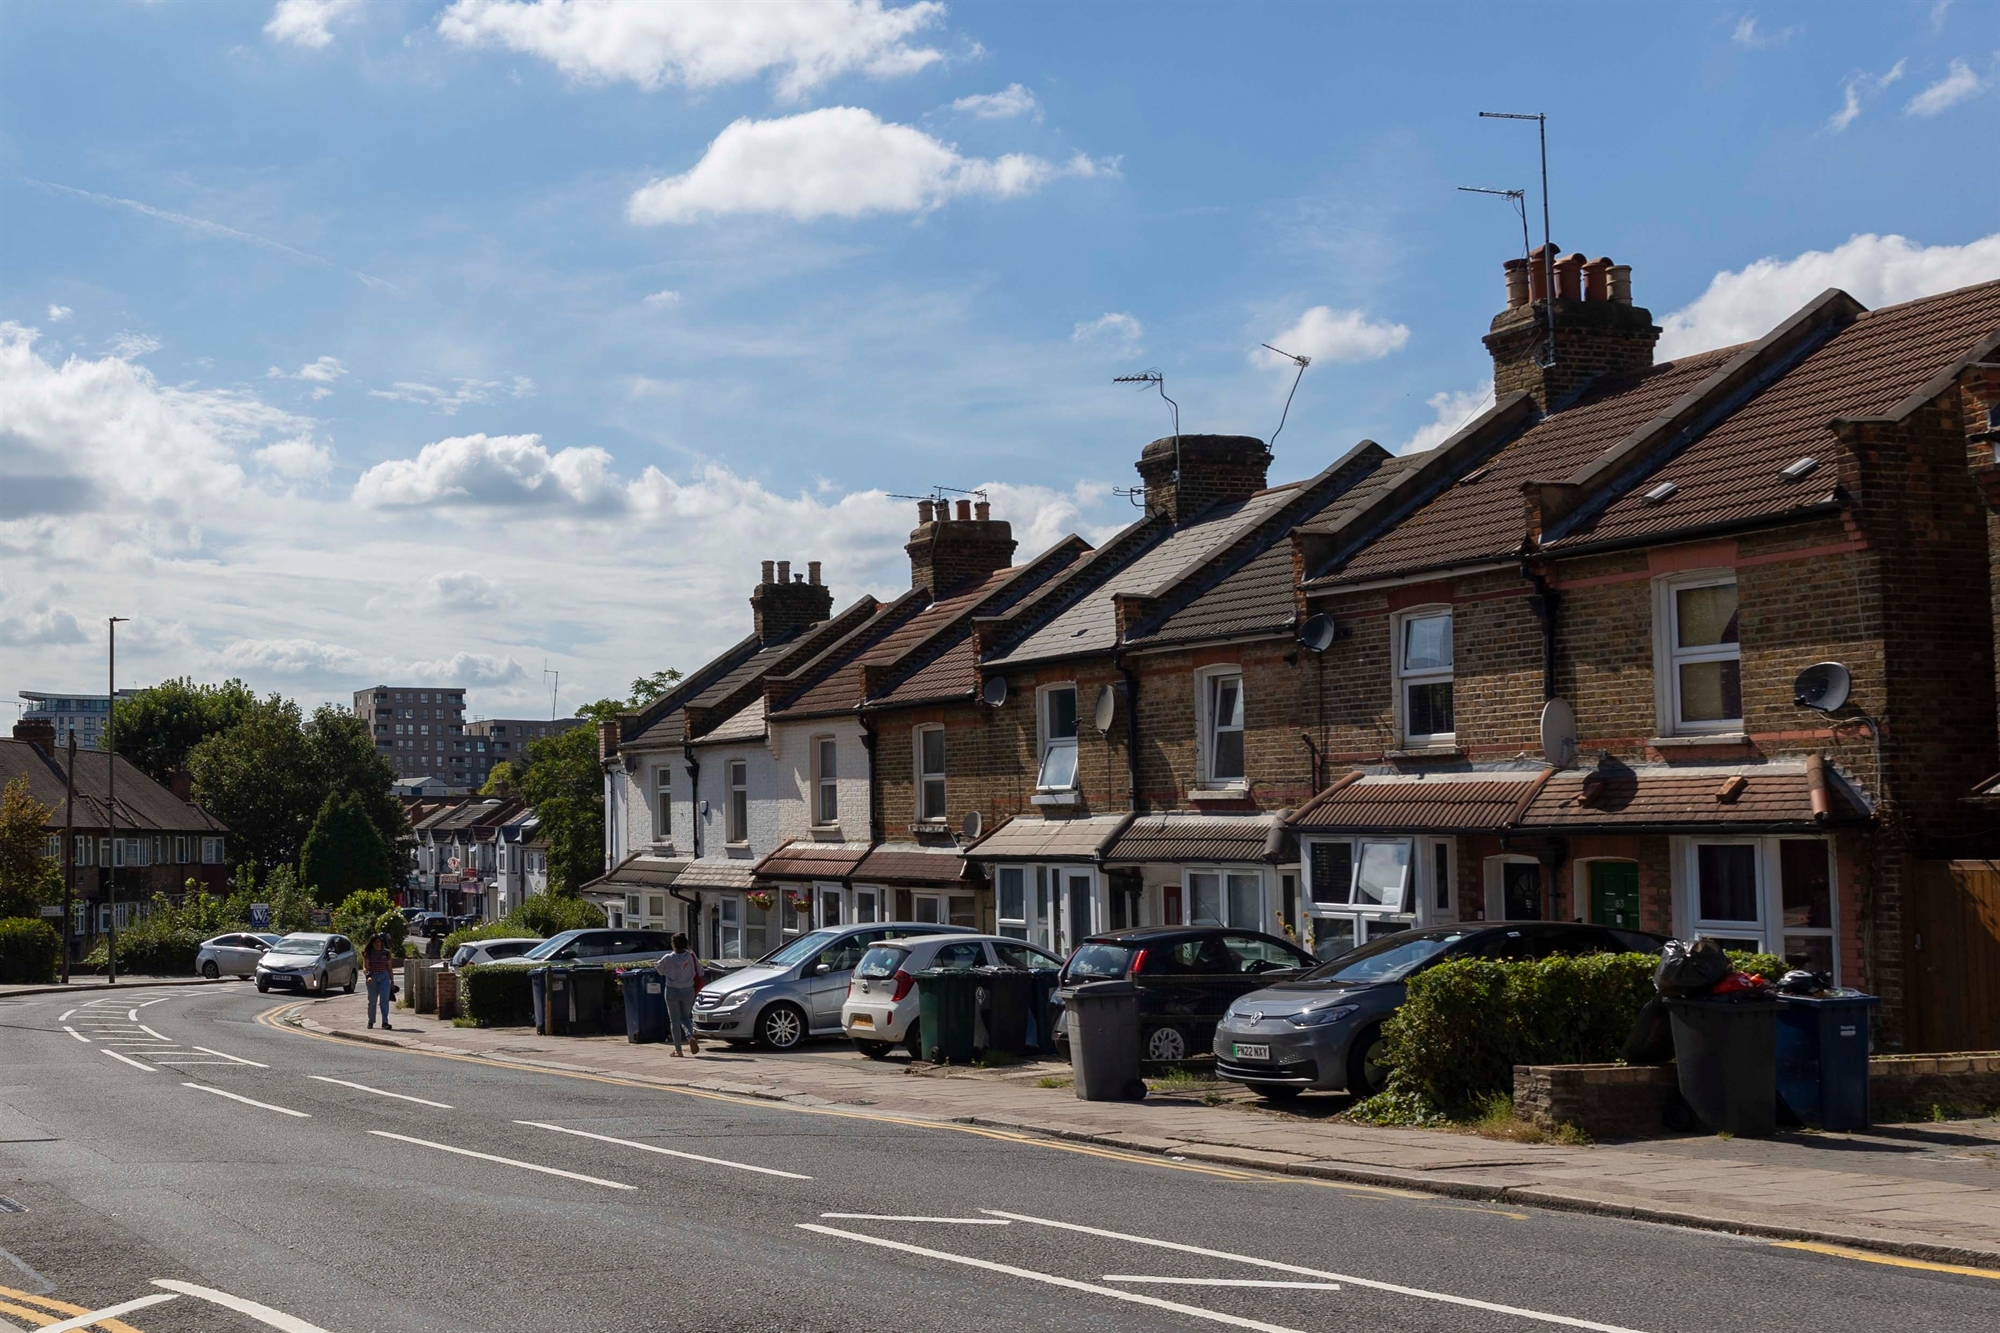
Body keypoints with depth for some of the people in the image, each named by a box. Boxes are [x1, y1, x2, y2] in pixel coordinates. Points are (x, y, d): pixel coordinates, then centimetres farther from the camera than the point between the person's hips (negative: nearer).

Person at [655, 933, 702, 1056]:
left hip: (672, 991, -2)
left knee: (674, 1020, 6)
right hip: (688, 990, 2)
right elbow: (700, 971, 3)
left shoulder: (668, 959, -11)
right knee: (685, 1017, 18)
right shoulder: (691, 957, -7)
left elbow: (658, 969, 4)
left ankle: (678, 1049, 3)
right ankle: (691, 1036, -11)